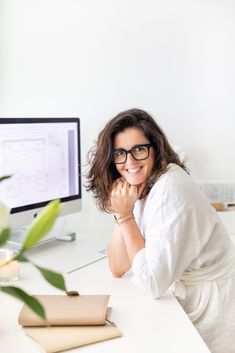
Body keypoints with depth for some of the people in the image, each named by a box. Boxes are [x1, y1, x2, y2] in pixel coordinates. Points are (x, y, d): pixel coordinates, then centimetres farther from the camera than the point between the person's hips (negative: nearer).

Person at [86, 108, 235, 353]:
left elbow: (152, 284, -25)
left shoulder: (171, 188, -24)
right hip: (185, 307, 7)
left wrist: (126, 216, -20)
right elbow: (118, 269, -2)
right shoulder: (137, 189, 1)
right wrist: (121, 213, -13)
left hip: (212, 312, -7)